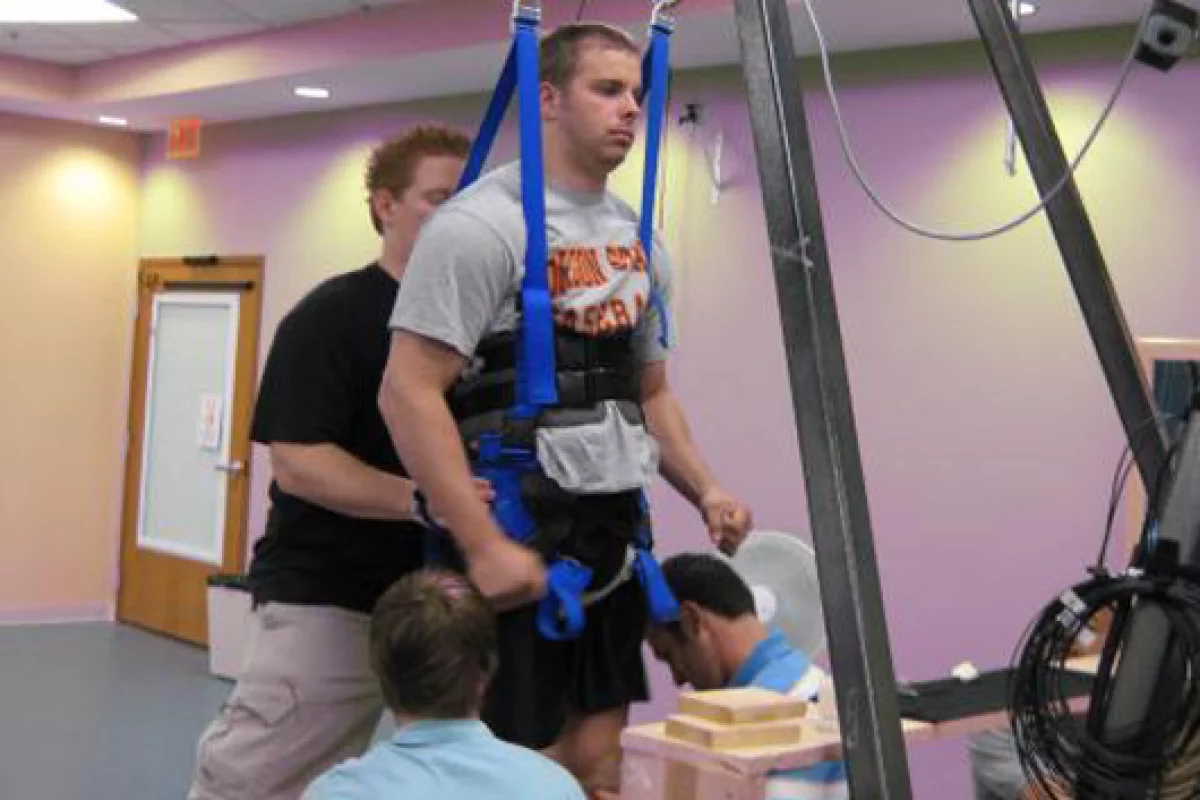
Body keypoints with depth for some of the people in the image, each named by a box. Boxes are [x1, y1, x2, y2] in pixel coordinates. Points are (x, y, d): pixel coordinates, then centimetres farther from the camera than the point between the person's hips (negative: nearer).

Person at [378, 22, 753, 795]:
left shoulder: (639, 239, 12)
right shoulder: (482, 223, -13)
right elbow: (408, 393, -18)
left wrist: (704, 488, 4)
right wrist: (482, 545, -23)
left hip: (614, 534, 8)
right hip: (517, 537, -7)